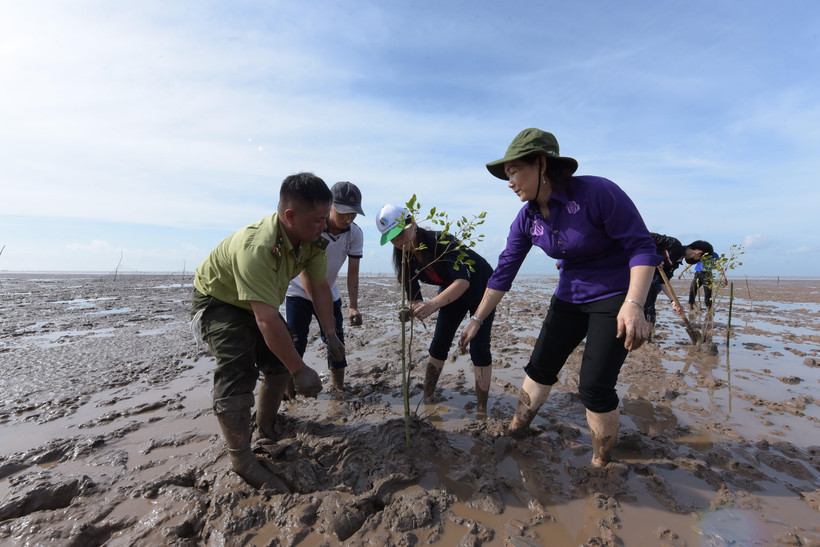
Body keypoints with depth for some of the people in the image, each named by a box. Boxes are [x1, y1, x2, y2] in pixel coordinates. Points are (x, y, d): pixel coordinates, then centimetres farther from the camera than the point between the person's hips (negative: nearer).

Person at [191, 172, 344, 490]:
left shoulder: (312, 240, -18)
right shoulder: (257, 248, -42)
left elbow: (320, 287, -9)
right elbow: (267, 321, -43)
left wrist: (330, 333, -12)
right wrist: (300, 371, -37)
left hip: (258, 301, 8)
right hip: (217, 300, -7)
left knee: (280, 362, 8)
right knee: (237, 372, -18)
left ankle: (266, 422, 32)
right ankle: (240, 459, -2)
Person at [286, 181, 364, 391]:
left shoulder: (355, 234, -16)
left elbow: (353, 271, -13)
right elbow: (304, 273, -29)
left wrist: (353, 306, -24)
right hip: (299, 292, -3)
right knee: (296, 342, -6)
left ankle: (339, 387, 18)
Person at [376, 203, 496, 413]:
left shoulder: (441, 241, -34)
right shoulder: (406, 257, -13)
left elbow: (463, 280, -44)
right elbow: (413, 295, -13)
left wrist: (434, 303, -59)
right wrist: (415, 309, -37)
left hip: (480, 286, -6)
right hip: (452, 291, 7)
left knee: (479, 347, -11)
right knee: (438, 344, 5)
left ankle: (481, 410, 0)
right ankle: (427, 399, 17)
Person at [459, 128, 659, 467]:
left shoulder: (597, 193, -23)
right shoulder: (526, 219, -5)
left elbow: (641, 247, -18)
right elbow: (504, 272, -2)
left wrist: (633, 305, -31)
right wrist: (476, 320, -1)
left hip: (615, 296, -5)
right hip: (569, 297, 6)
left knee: (594, 386, -7)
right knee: (540, 368, 9)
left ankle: (601, 464, 17)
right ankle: (515, 432, 28)